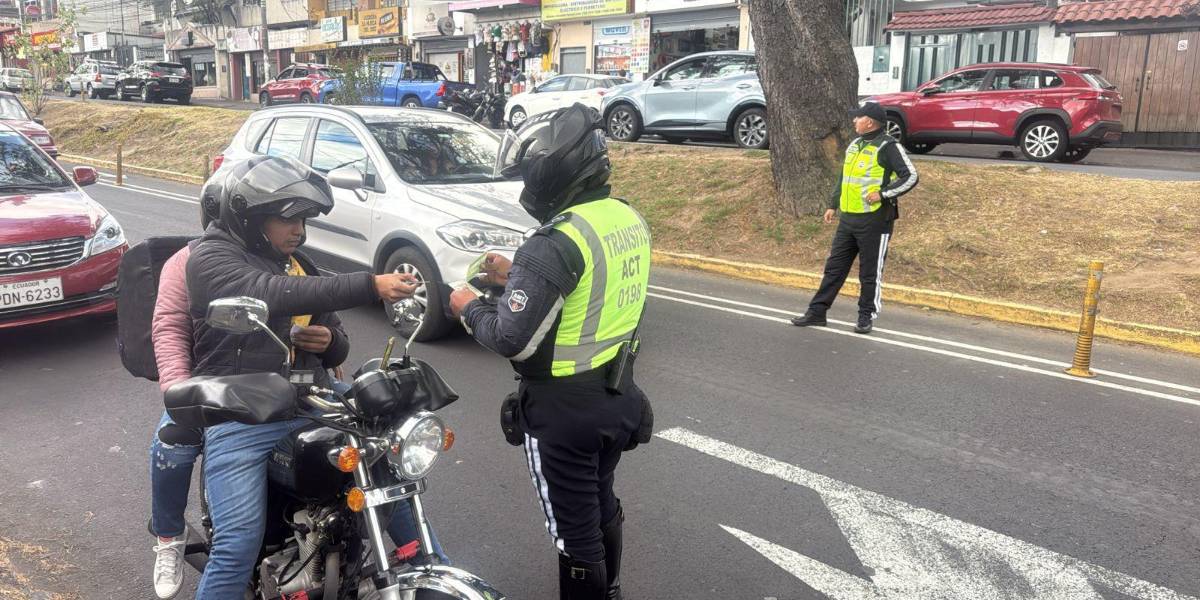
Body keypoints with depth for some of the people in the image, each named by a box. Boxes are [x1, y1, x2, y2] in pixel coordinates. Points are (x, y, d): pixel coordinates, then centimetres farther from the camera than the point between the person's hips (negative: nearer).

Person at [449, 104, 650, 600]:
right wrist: (517, 277, 13)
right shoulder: (630, 219, 2)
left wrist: (469, 308, -6)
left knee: (573, 526, 10)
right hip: (619, 396, 9)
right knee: (602, 502, 28)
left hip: (565, 408, -9)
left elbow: (512, 340, -25)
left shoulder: (558, 242, -26)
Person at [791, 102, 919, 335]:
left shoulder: (888, 147, -10)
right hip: (848, 218, 8)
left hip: (874, 221, -8)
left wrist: (883, 193, -18)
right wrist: (833, 205, 20)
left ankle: (867, 317, 15)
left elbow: (910, 177, -13)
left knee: (870, 272, 3)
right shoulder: (855, 144, 15)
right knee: (835, 266, 10)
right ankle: (817, 312, 16)